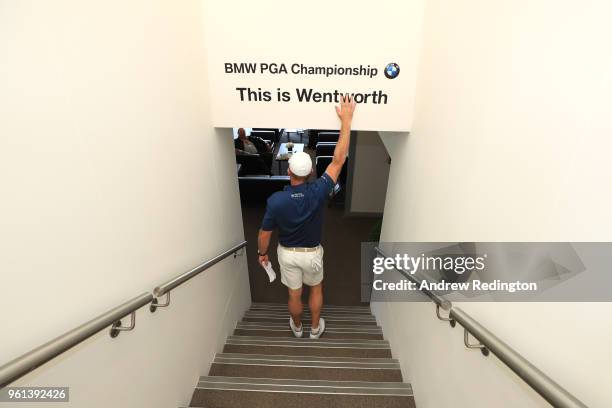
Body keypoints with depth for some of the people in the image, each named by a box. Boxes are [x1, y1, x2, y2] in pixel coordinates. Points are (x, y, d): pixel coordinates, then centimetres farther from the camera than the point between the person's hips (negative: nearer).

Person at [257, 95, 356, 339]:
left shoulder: (275, 200, -25)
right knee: (316, 288, 27)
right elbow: (338, 160, -22)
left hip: (287, 253, 1)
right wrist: (346, 120, -21)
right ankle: (315, 328, 45)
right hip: (311, 253, 0)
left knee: (294, 294, 23)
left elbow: (265, 234, -14)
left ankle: (297, 327, 49)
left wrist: (262, 253, 7)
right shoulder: (318, 192, -27)